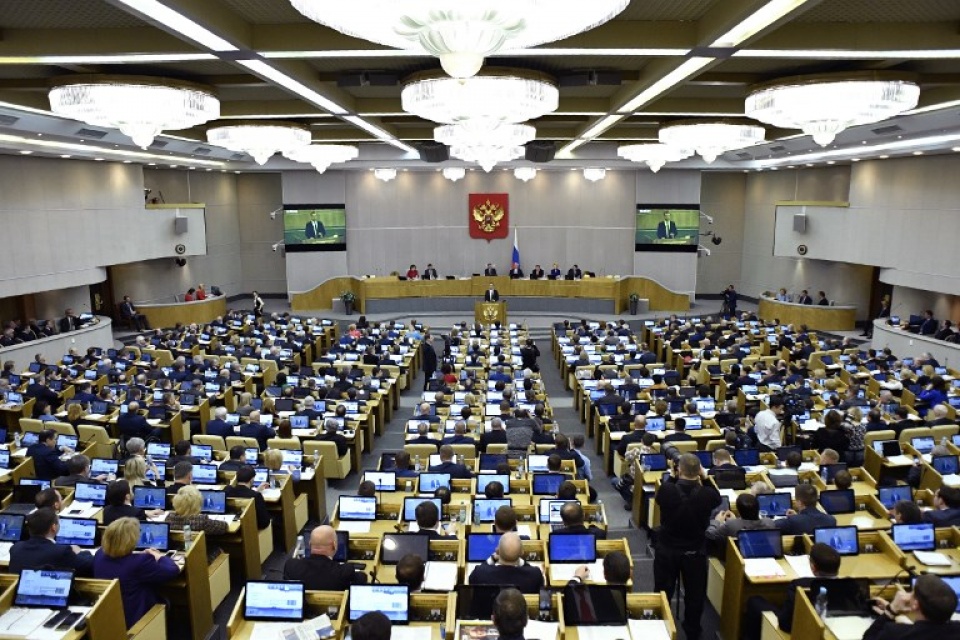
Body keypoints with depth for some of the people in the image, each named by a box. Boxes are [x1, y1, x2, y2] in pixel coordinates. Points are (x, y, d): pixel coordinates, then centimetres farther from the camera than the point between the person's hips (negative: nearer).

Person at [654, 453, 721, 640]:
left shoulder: (667, 490, -24)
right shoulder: (707, 494, -22)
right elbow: (717, 498, 3)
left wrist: (671, 478, 4)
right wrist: (705, 479, 3)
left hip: (667, 549, 0)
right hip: (695, 551, 0)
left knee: (663, 593, 17)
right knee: (695, 594, 19)